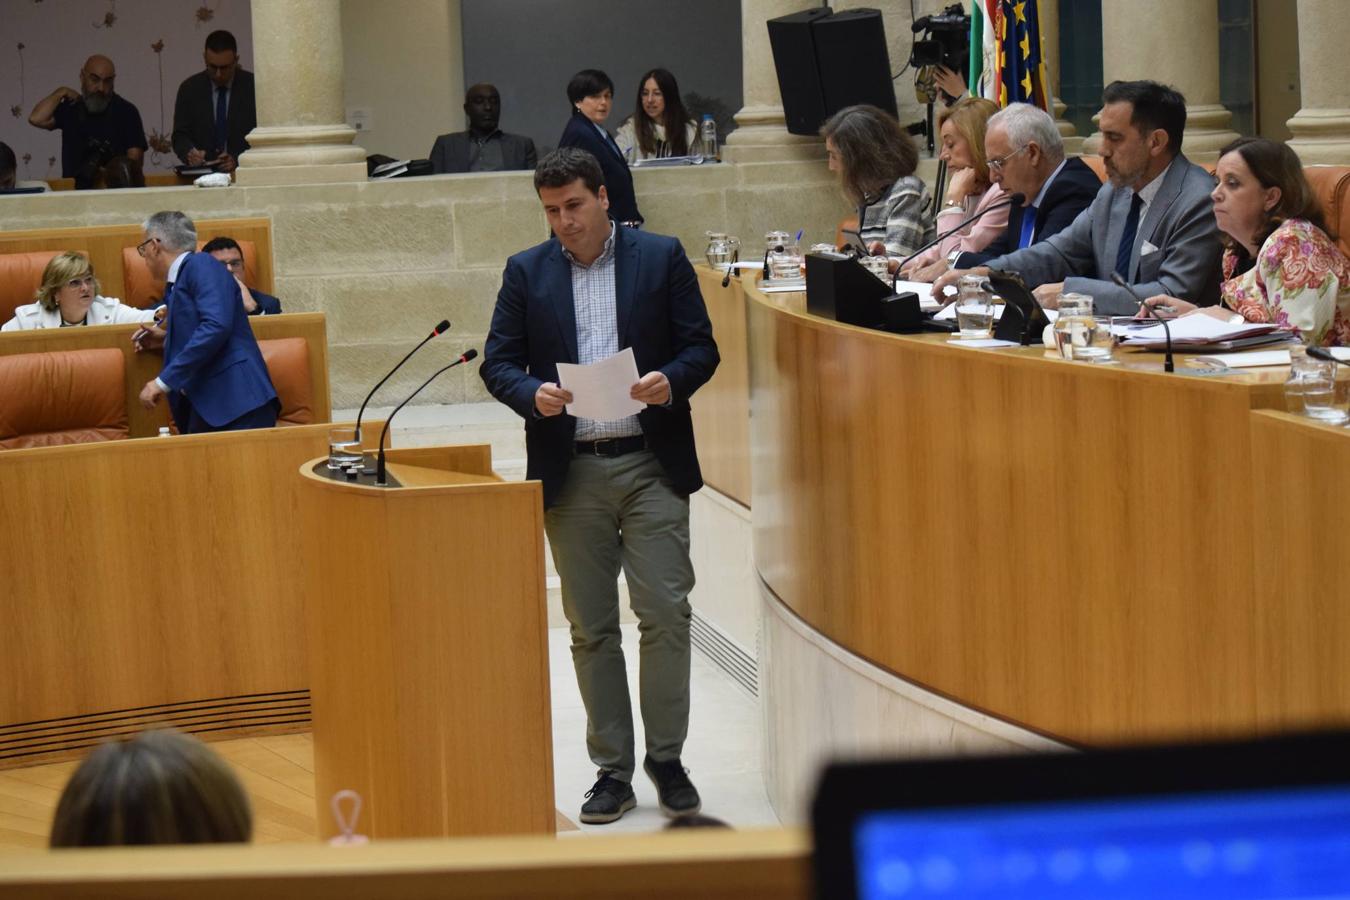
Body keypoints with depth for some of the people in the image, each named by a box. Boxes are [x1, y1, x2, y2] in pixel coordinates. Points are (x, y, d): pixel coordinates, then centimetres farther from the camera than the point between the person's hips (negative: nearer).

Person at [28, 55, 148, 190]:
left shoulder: (126, 111, 5)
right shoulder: (70, 109, 12)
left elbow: (135, 158, -1)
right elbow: (36, 119, -3)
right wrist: (60, 93, 6)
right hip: (73, 190, 2)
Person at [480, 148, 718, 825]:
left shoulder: (661, 258, 5)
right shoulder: (526, 273, 9)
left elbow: (701, 347, 4)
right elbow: (497, 362, 6)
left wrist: (672, 381, -18)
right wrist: (533, 393, -16)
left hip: (651, 464, -2)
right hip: (571, 472, 2)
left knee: (665, 612, -7)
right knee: (591, 628, 5)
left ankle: (667, 758, 6)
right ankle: (612, 769, 12)